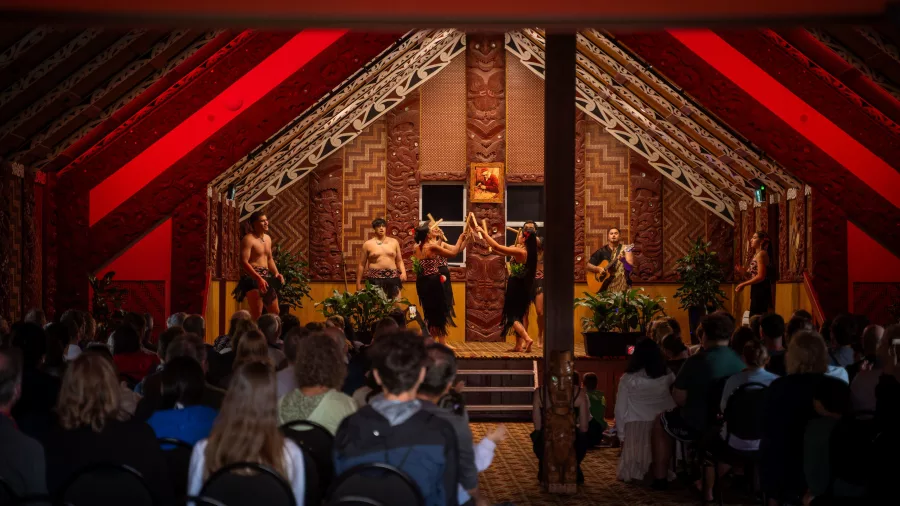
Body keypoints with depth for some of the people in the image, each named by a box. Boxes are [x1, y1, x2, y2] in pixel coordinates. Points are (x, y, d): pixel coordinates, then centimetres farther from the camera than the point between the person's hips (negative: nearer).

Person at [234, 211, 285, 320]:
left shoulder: (267, 238, 15)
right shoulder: (248, 239, -12)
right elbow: (244, 262, -20)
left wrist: (276, 273, 6)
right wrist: (259, 278, -28)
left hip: (266, 276, 9)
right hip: (253, 277, -9)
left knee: (275, 313, 13)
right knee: (256, 314, -14)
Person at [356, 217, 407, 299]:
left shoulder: (394, 242, 12)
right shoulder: (368, 244, 5)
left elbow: (399, 261, 16)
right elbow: (361, 264, 8)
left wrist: (403, 272, -3)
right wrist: (358, 283, 6)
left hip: (392, 277, 3)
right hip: (375, 278, -2)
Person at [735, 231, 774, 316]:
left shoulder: (761, 254, -12)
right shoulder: (757, 254, 18)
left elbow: (760, 276, -19)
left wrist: (743, 284, -15)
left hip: (760, 290, -10)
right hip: (758, 289, 10)